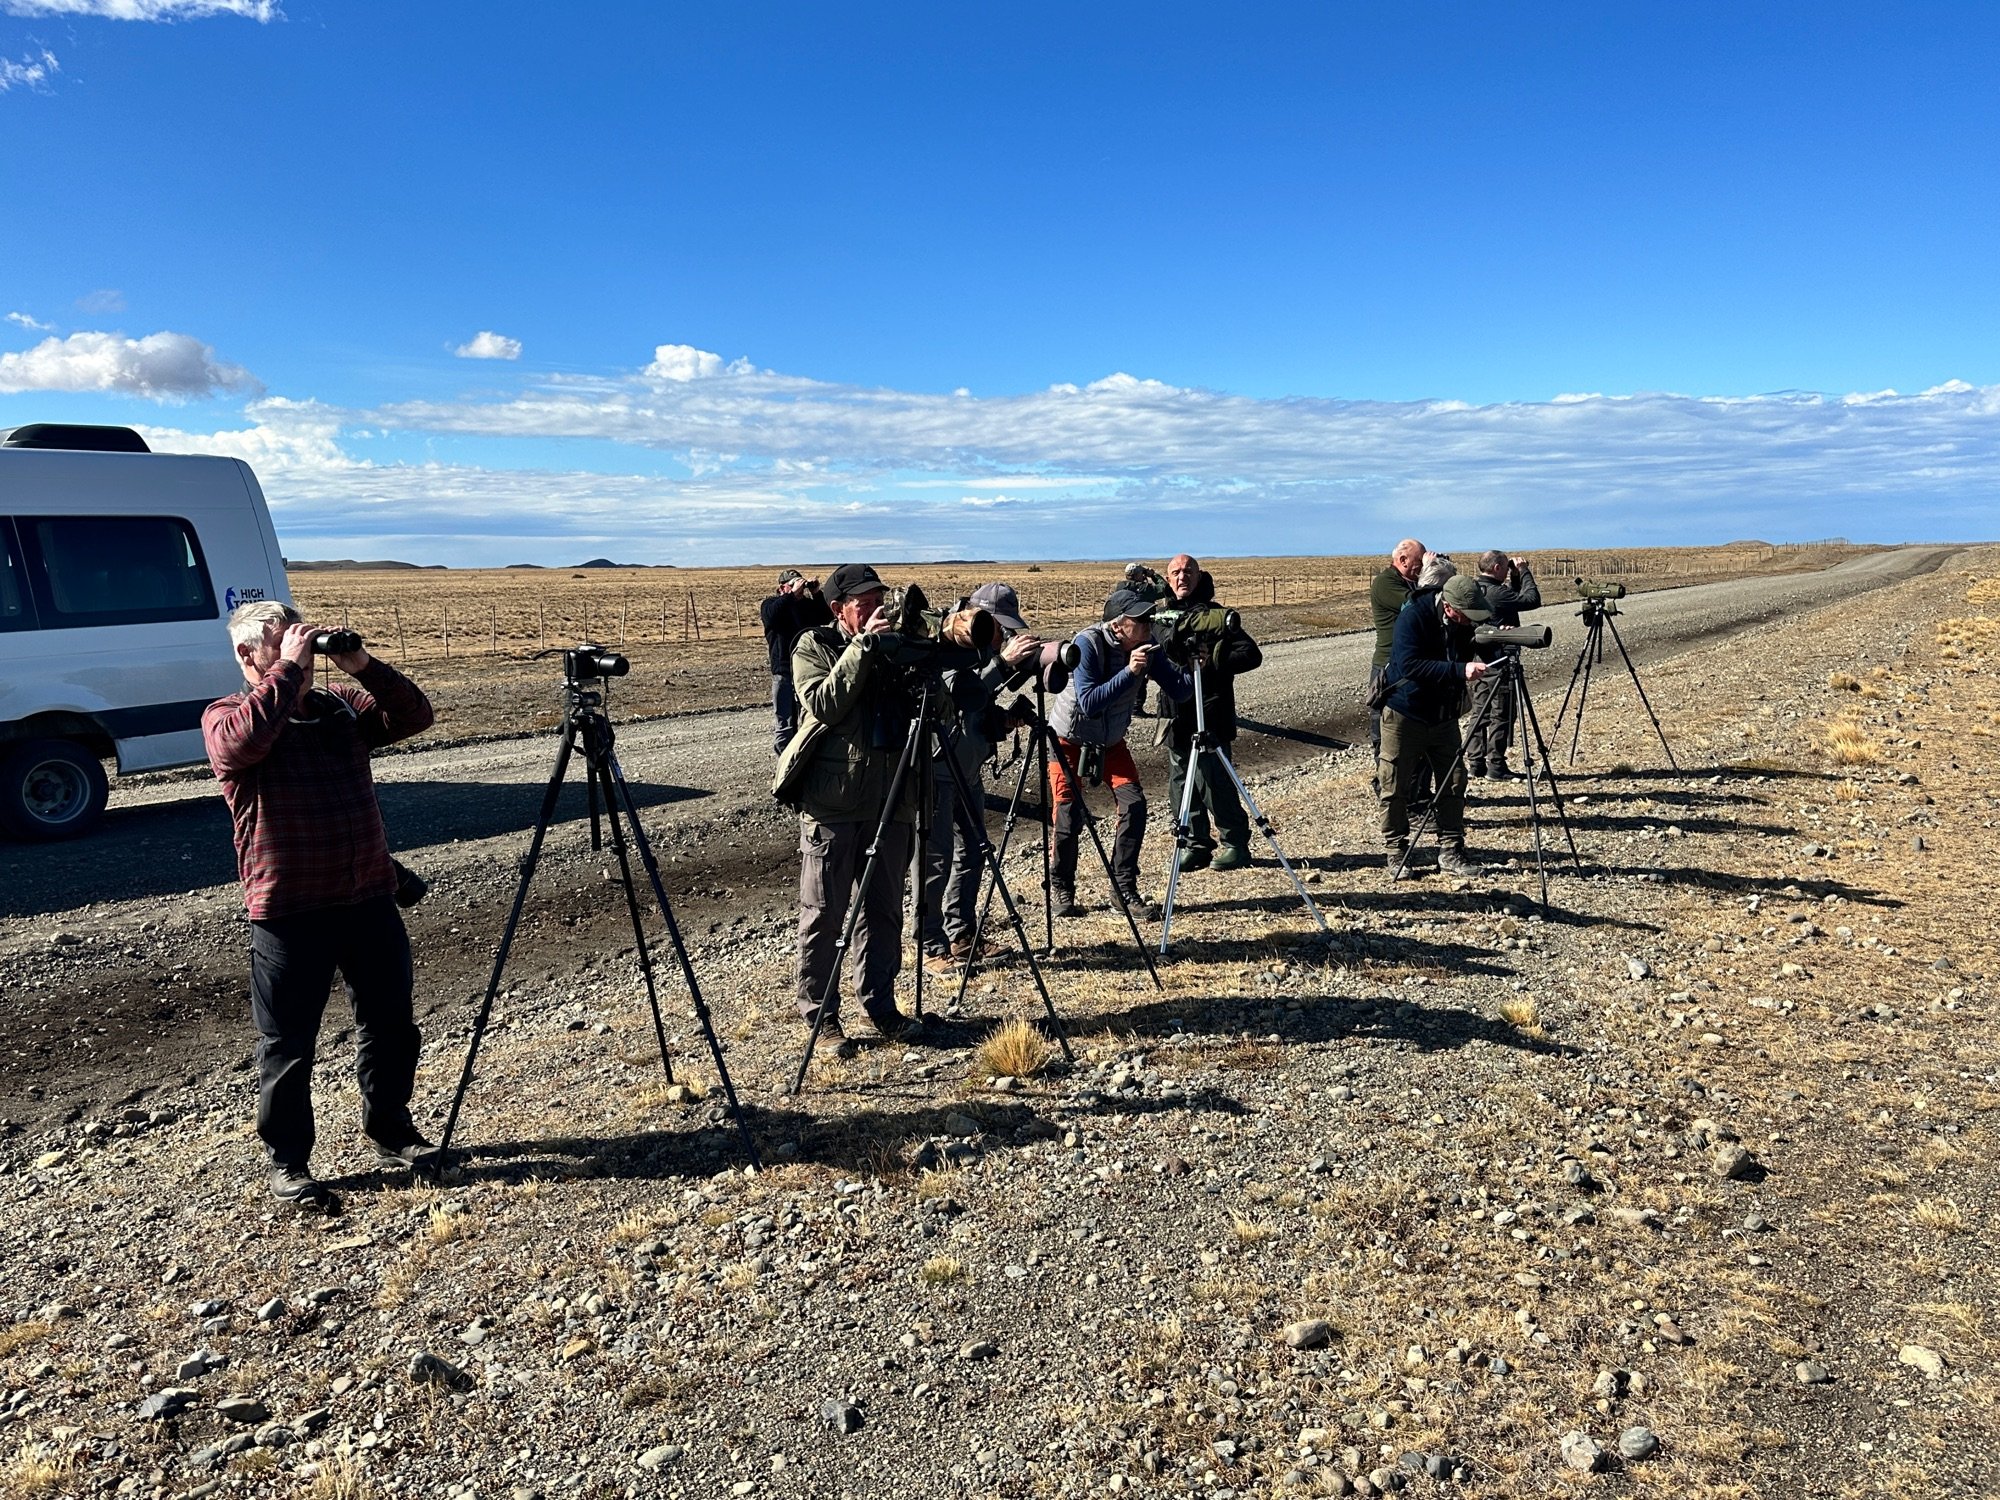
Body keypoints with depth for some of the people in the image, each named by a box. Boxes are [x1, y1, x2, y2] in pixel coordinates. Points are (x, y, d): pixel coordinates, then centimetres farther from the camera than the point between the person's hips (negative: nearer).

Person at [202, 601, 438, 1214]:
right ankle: (287, 1162, 22)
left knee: (391, 1026, 15)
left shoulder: (342, 707, 10)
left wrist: (362, 666, -10)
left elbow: (416, 715, 1)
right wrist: (288, 671, -22)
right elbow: (241, 741, -27)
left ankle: (390, 1129, 34)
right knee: (287, 1046, 6)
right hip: (288, 911, -5)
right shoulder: (226, 716, -3)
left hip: (370, 899, 5)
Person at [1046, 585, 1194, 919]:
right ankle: (1061, 889, 12)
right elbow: (1088, 703, -34)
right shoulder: (1088, 644, -27)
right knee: (1070, 815, -11)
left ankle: (1123, 888, 2)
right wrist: (1130, 672, -39)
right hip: (1069, 740, -4)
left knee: (1134, 804, -11)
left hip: (1111, 741, 5)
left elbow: (1178, 692, -13)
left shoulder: (1148, 647, -13)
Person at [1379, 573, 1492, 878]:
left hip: (1444, 717, 6)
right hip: (1404, 715, -5)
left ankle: (1451, 852, 12)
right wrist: (1460, 670, -37)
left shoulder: (1466, 623, -3)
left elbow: (1471, 655, 7)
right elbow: (1410, 665, -30)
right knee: (1395, 788, 1)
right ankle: (1396, 853, 14)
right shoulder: (1414, 617, -21)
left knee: (1453, 784, 4)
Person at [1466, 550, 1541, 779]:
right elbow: (1532, 600, -16)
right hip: (1499, 661, -9)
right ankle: (1496, 767, 1)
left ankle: (1475, 764, 13)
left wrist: (1516, 577, 9)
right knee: (1501, 716, -2)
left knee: (1480, 714, 11)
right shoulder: (1495, 592, -18)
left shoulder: (1474, 590, 9)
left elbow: (1516, 599, 20)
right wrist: (1524, 572, -5)